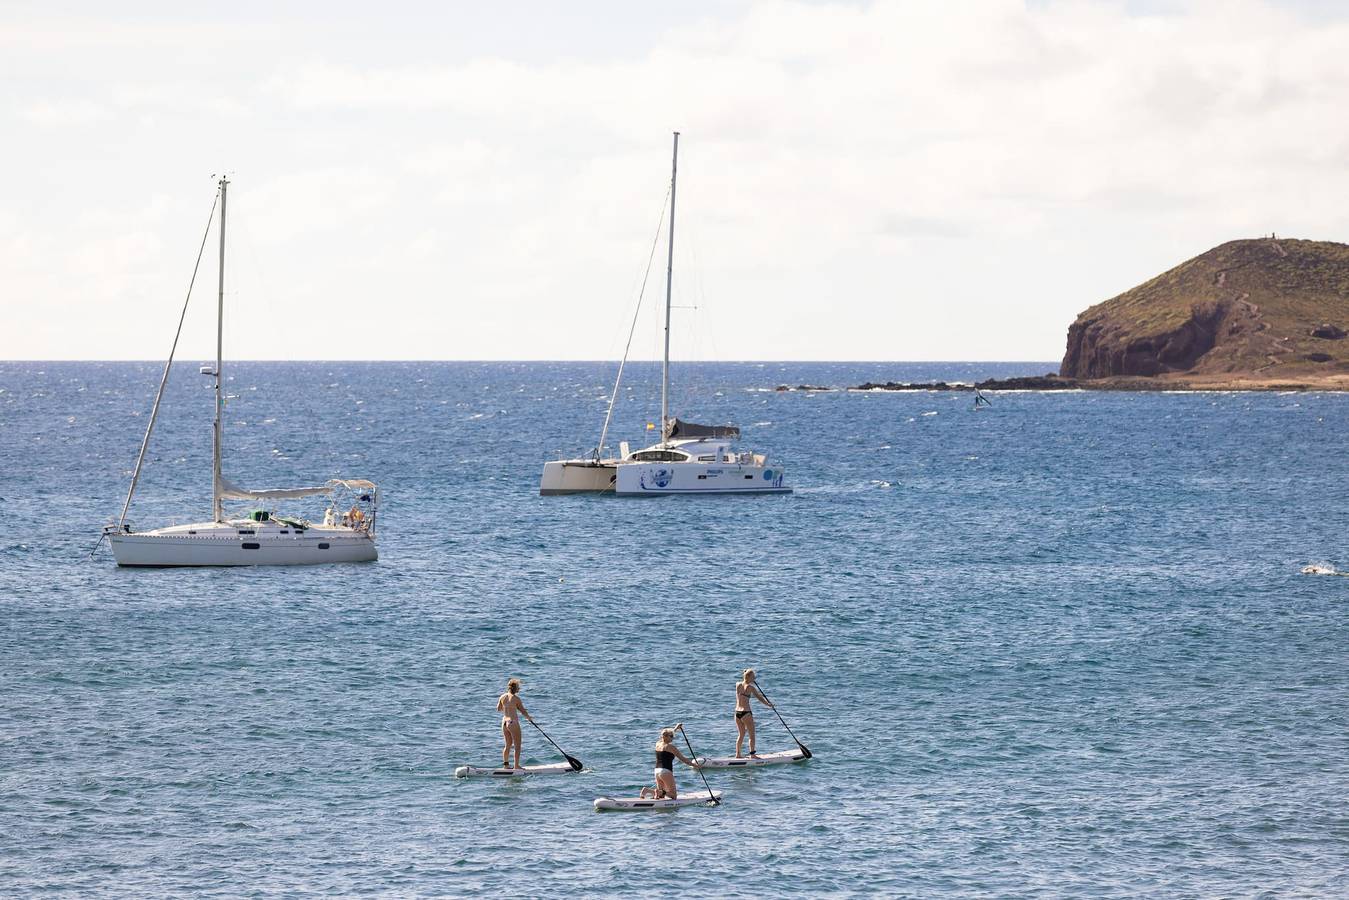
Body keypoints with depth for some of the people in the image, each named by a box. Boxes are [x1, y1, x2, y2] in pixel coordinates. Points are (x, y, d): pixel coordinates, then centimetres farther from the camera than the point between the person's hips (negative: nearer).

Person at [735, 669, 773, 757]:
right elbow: (759, 698, -6)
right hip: (746, 713, -7)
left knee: (741, 734, 18)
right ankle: (752, 754, 1)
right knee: (752, 734, 4)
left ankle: (738, 754, 18)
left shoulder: (738, 684, 3)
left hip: (737, 712, 7)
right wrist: (768, 704, 5)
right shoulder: (750, 687, -12)